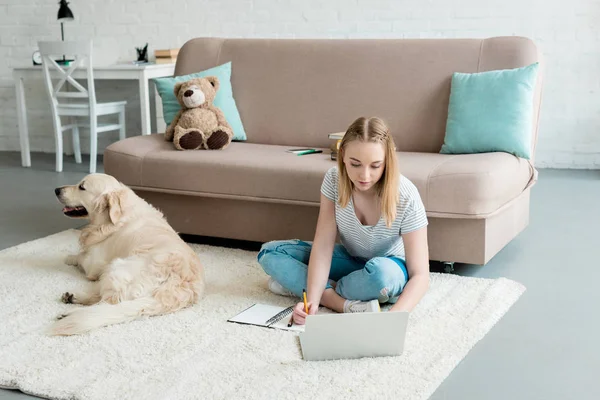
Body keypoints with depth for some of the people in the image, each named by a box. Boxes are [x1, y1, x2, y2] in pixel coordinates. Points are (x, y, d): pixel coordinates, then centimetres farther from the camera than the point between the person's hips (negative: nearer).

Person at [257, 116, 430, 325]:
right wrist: (312, 301, -39)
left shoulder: (405, 196, -30)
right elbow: (323, 246, -23)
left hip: (389, 270, -4)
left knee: (382, 273, -40)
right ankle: (346, 304, -25)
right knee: (269, 253, -10)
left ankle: (307, 287, -13)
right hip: (351, 260, 4)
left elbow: (420, 275, -31)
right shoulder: (334, 179, -21)